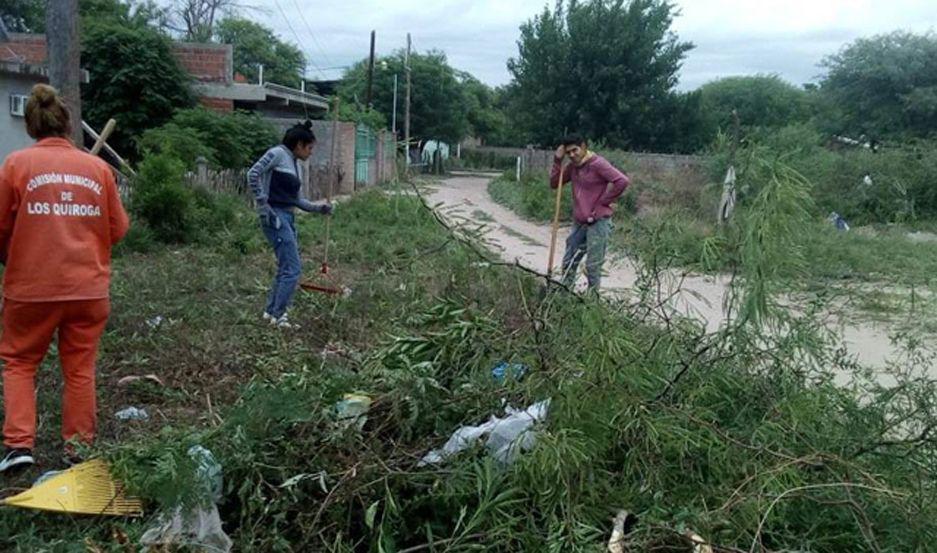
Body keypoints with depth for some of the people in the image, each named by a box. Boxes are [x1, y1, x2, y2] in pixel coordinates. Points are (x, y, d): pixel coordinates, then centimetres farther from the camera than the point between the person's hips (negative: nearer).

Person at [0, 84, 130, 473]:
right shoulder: (97, 167, 1)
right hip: (88, 287, 2)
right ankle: (79, 449, 18)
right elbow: (118, 229, 5)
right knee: (79, 369, 12)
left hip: (31, 287, -1)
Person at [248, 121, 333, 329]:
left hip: (287, 217, 9)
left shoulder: (295, 164, 18)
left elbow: (298, 199, 19)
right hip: (275, 216, -9)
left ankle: (271, 311, 24)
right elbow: (253, 174, -16)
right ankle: (278, 316, -2)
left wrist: (318, 208, 7)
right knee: (293, 267, -10)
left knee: (286, 267, 13)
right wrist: (262, 204, -17)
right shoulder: (277, 153, -7)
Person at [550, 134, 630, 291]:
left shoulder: (598, 164, -15)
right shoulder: (573, 166, 9)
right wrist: (557, 160, 0)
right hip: (579, 223, 8)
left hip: (598, 223, -8)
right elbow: (554, 183, 12)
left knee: (593, 266, -3)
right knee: (569, 263, 12)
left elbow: (622, 181, -22)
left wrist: (603, 202, -13)